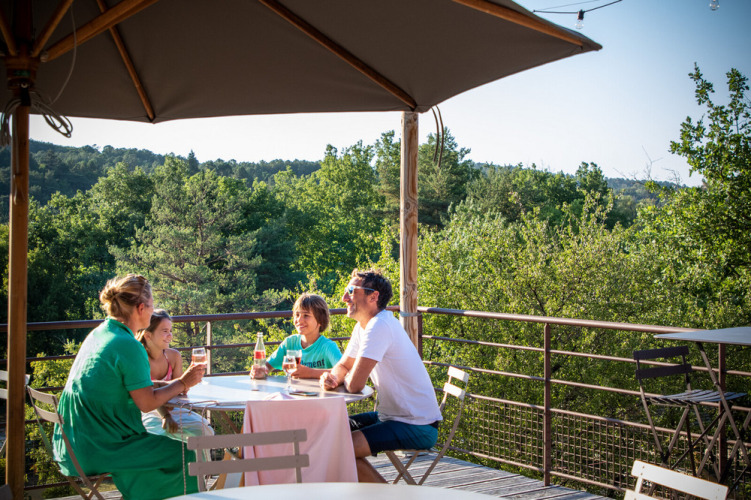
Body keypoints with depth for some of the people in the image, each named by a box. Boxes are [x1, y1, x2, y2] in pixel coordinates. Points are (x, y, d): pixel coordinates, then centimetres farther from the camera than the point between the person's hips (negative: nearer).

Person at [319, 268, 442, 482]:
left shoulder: (379, 327, -23)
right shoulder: (363, 326, 8)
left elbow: (355, 384, -26)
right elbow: (343, 365, 18)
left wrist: (344, 378, -2)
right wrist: (331, 377, -6)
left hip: (417, 426, -10)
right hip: (391, 415, 10)